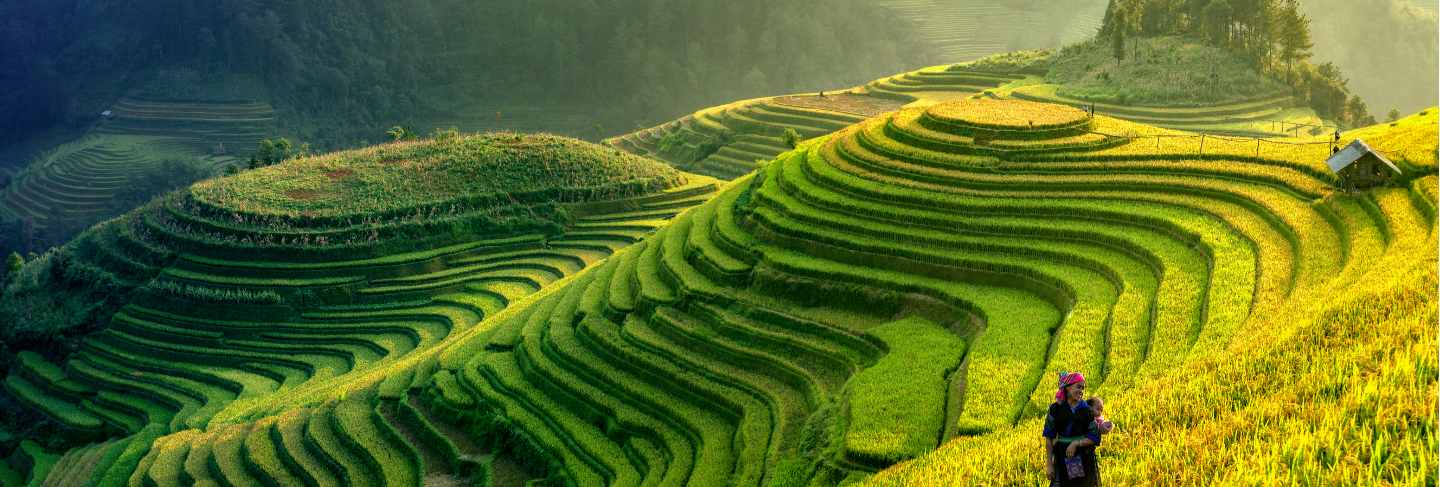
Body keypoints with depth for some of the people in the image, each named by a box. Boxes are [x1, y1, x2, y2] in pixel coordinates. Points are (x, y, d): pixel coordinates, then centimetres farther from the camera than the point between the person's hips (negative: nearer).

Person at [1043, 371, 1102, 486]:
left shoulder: (1087, 410, -1)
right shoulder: (1056, 409, -2)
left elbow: (1095, 438, -2)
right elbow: (1049, 438, -1)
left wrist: (1076, 443, -17)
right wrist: (1049, 464, -4)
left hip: (1084, 461, 1)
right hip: (1062, 459, 0)